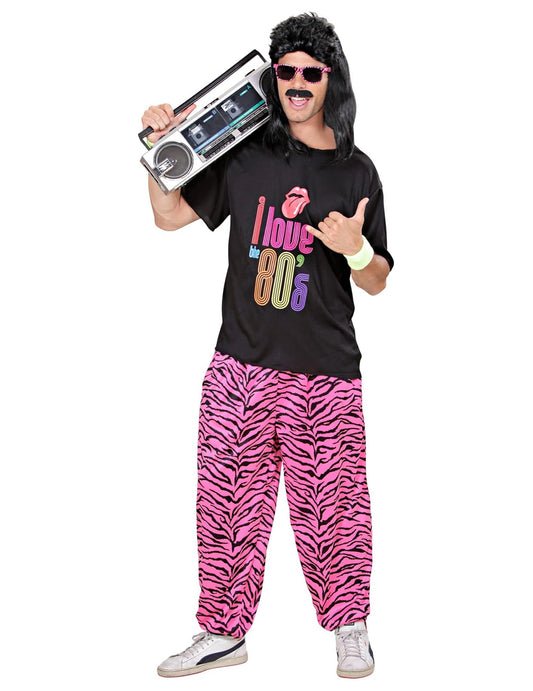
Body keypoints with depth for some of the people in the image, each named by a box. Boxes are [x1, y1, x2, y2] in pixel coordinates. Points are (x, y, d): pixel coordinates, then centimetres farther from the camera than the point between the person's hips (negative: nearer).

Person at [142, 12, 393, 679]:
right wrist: (160, 150, -2)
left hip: (325, 374, -1)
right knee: (228, 502, 4)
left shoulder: (355, 171, 5)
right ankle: (223, 632, 19)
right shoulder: (246, 155, 6)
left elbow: (377, 282, 8)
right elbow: (171, 215, 13)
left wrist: (356, 250, -13)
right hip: (240, 367, 1)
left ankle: (349, 625, 24)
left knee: (332, 505, 3)